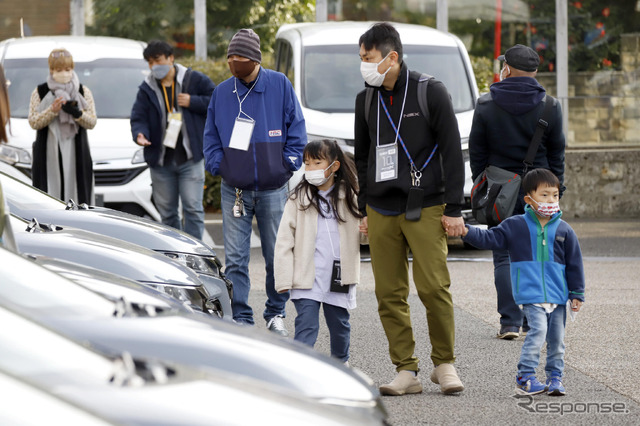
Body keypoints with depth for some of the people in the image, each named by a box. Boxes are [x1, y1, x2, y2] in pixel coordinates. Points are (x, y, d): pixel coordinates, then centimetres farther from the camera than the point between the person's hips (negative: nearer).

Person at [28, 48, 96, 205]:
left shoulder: (83, 92, 9)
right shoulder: (40, 92, 7)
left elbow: (92, 122, 4)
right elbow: (33, 122, -1)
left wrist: (77, 113, -16)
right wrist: (52, 110, -17)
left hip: (75, 154, 1)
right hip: (48, 155, -1)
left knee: (76, 195, -5)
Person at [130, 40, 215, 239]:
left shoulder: (194, 80, 0)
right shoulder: (146, 89, 7)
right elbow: (138, 118, 2)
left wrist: (192, 102, -12)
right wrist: (140, 134, -19)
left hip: (190, 158, -3)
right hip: (160, 161, 3)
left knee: (193, 208, -9)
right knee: (167, 212, 9)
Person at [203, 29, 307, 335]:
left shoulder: (279, 86, 0)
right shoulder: (222, 92, 5)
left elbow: (296, 129, 3)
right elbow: (211, 135, 12)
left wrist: (288, 164, -5)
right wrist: (217, 165, -1)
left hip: (273, 189, -1)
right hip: (234, 190, 1)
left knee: (277, 256, 6)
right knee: (235, 258, -4)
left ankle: (275, 313, 22)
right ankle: (241, 318, 1)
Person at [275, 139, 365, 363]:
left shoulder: (349, 197, 4)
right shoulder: (298, 199, -1)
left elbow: (360, 233, 15)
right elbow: (284, 241, -3)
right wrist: (285, 280, -10)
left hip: (339, 277, 2)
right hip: (307, 277, -2)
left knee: (339, 324, 15)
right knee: (306, 326, -11)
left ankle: (341, 362, 37)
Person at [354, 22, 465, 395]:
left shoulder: (431, 92, -3)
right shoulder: (367, 100, 11)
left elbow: (452, 152, -3)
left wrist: (454, 209, -7)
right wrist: (363, 210, 16)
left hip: (425, 208, -4)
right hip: (381, 211, 4)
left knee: (433, 287, -11)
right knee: (390, 294, 0)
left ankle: (445, 364, 5)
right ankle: (406, 371, 6)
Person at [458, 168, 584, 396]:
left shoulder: (563, 230, 6)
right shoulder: (515, 226, 2)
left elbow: (574, 263, 10)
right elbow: (490, 238, 1)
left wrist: (577, 294, 9)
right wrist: (468, 232, -14)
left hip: (557, 293, 3)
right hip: (530, 292, -3)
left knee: (556, 336, 6)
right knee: (538, 329, -18)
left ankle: (555, 377, 18)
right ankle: (525, 377, -15)